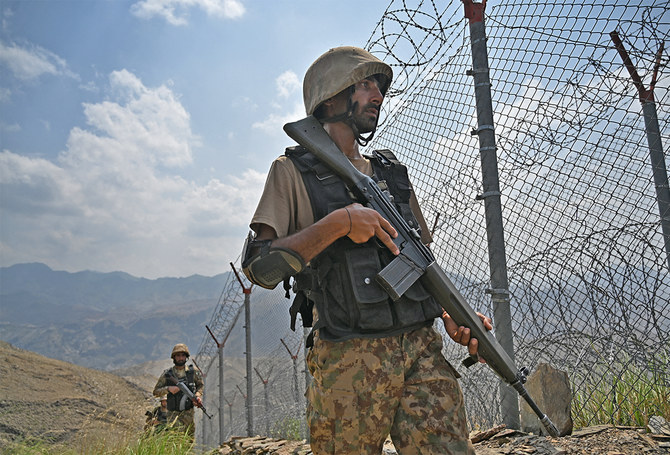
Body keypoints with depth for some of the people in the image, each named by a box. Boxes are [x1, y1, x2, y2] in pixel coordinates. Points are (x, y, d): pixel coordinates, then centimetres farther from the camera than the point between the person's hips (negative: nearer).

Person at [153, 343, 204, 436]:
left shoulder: (193, 372, 2)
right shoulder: (167, 374, -2)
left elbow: (201, 385, 17)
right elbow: (156, 392, 3)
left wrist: (198, 396, -1)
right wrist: (168, 389, -15)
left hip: (189, 412, 2)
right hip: (173, 413, -2)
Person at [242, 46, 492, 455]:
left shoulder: (393, 174, 19)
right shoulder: (294, 172, 5)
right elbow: (259, 266, -8)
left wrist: (455, 319, 4)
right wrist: (339, 222, -16)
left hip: (423, 350, 4)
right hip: (349, 363, -3)